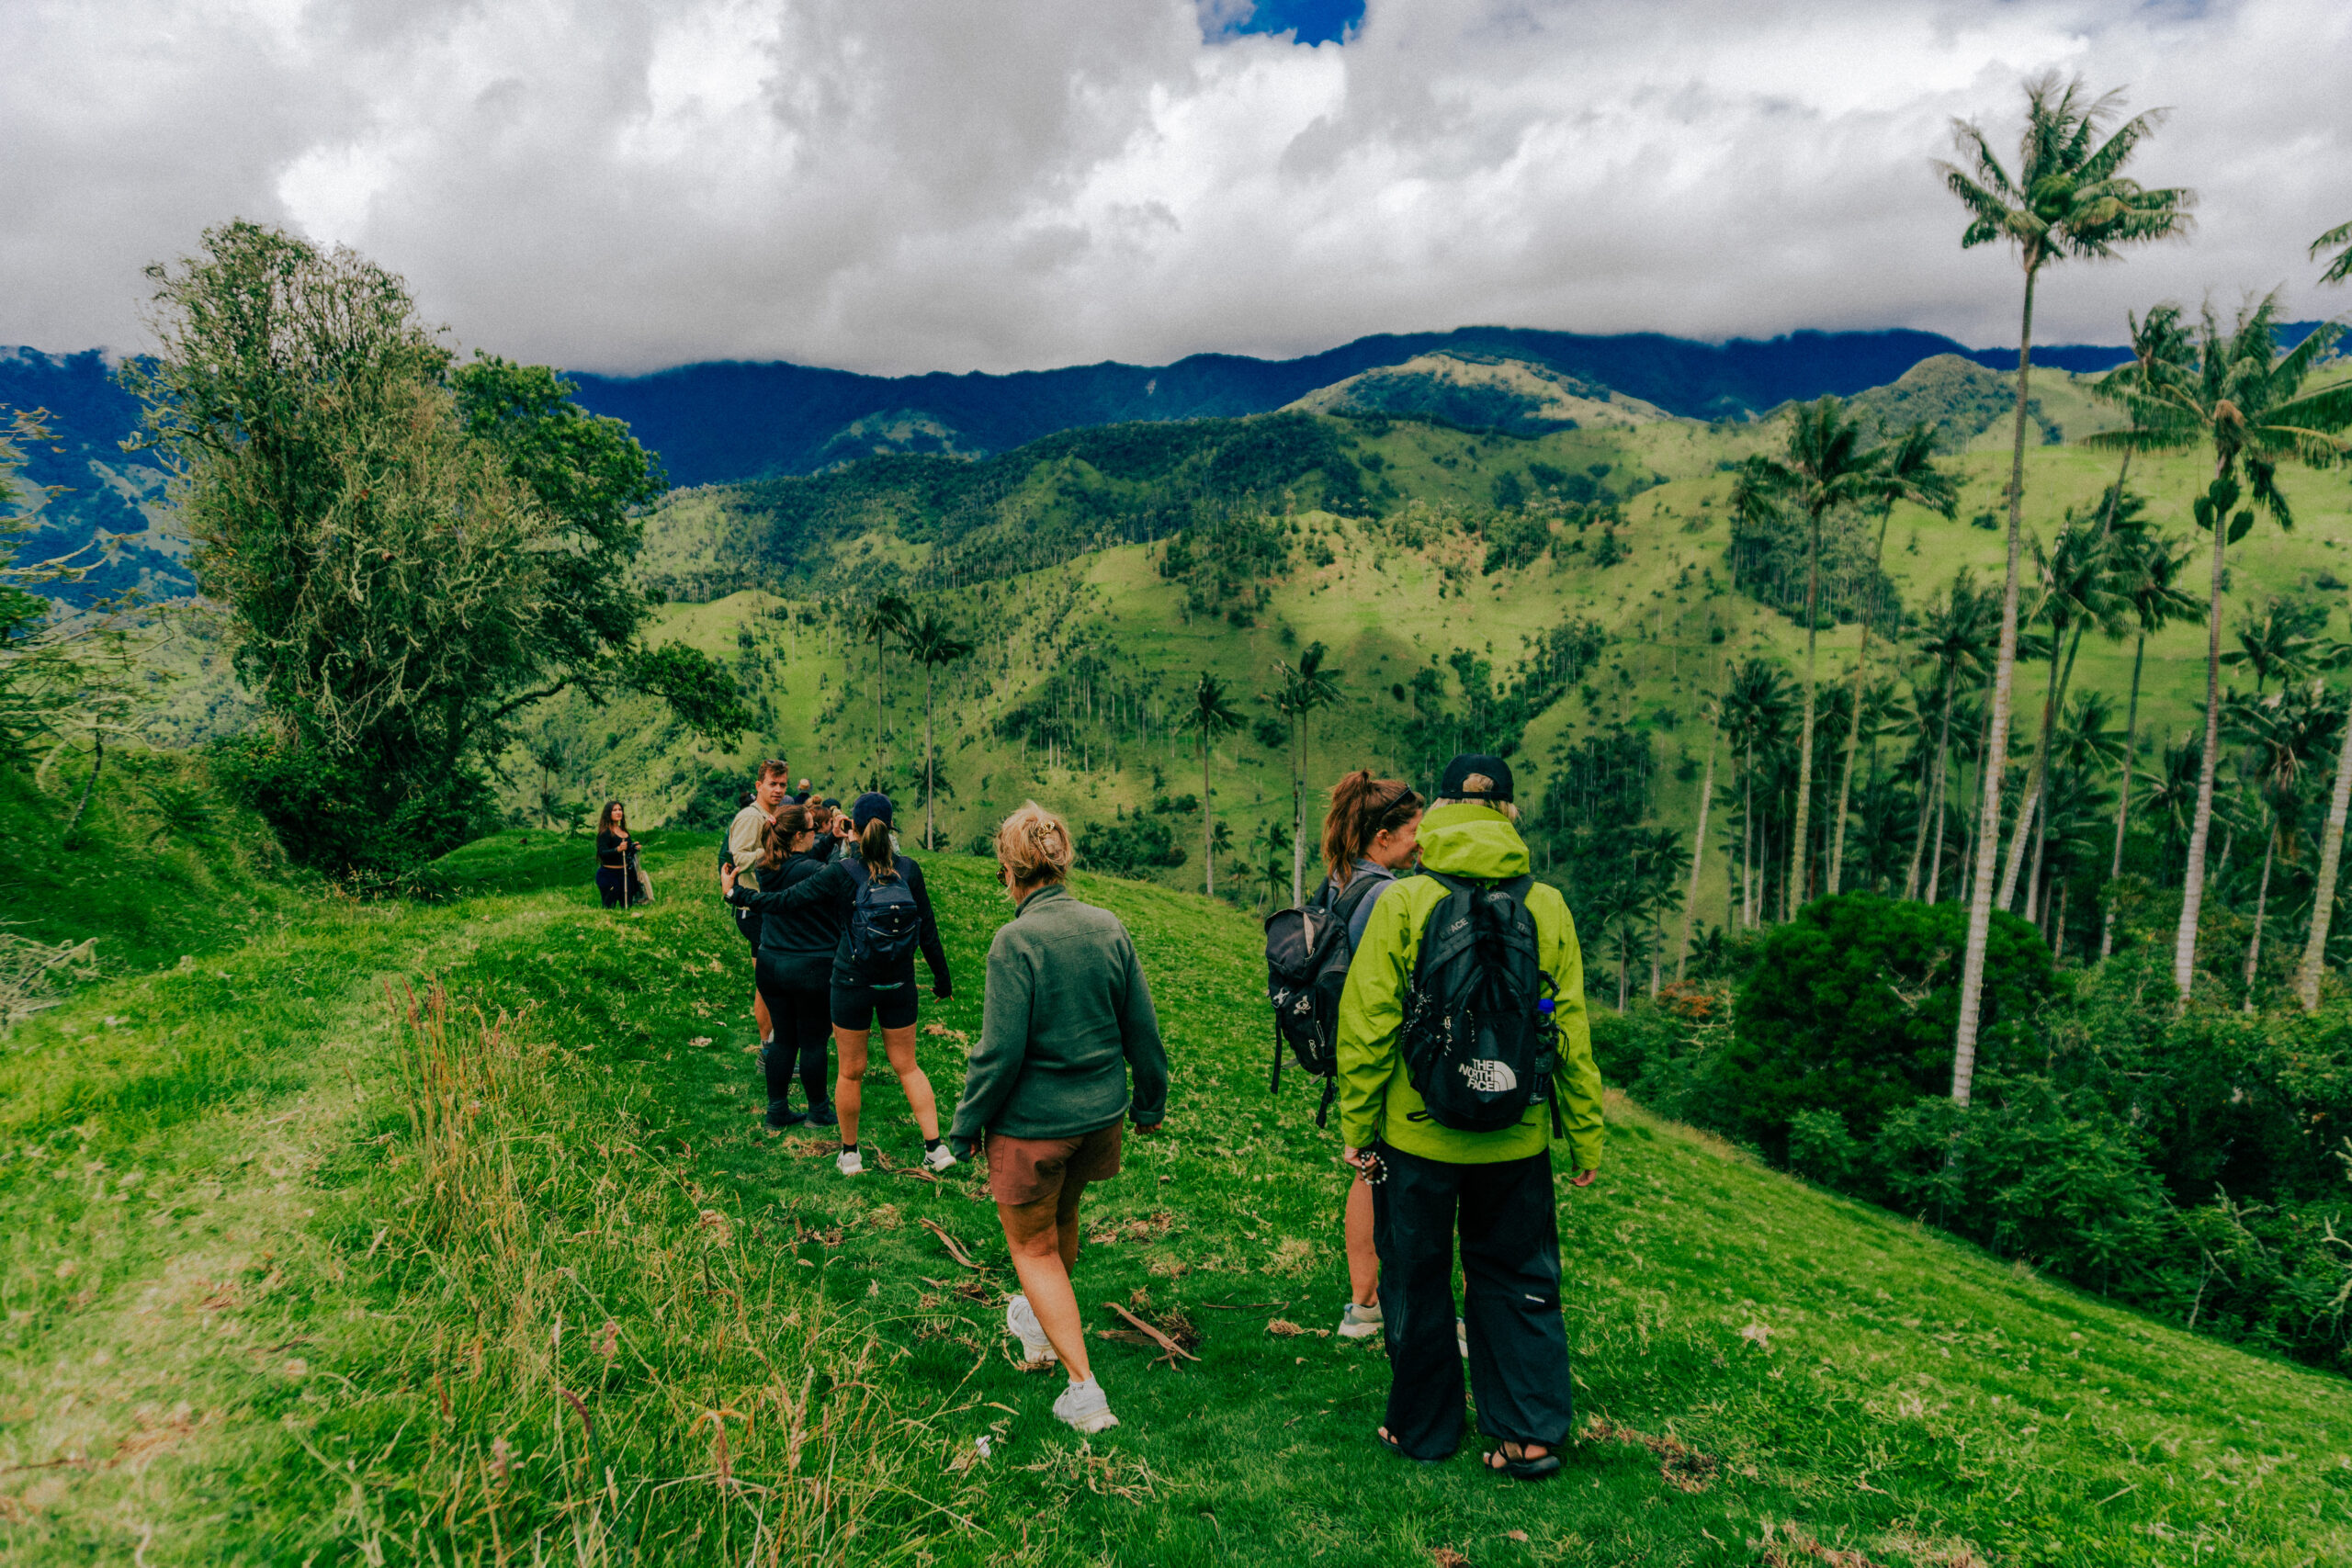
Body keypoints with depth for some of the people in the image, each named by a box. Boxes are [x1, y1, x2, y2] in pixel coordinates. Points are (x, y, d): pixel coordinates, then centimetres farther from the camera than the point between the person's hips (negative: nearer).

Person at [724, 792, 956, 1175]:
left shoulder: (839, 872, -13)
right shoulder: (909, 870, -6)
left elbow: (783, 900, -9)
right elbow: (928, 931, 0)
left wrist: (735, 894, 7)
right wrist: (942, 978, 12)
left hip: (852, 983, -2)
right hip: (899, 985, 2)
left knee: (851, 1071, 12)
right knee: (907, 1065, 14)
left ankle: (849, 1155, 26)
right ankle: (936, 1148, 11)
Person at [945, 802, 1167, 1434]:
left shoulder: (1015, 941, -21)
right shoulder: (1108, 927, -5)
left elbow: (1001, 1053, -20)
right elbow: (1142, 1028, 1)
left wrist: (965, 1126, -6)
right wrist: (1151, 1102, 15)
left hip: (1033, 1121, -6)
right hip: (1099, 1112, 6)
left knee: (1033, 1247, 12)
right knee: (1063, 1218, 29)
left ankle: (1085, 1390, 8)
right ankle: (1041, 1320, 53)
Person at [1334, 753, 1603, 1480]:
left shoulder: (1401, 904, -11)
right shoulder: (1547, 907, -4)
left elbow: (1366, 1024, -10)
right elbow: (1572, 1030, 0)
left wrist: (1358, 1128, -1)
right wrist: (1586, 1139, 8)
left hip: (1418, 1132, -2)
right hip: (1516, 1139, 2)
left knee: (1416, 1283, 14)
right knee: (1516, 1281, 18)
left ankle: (1422, 1428, 28)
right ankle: (1532, 1433, 21)